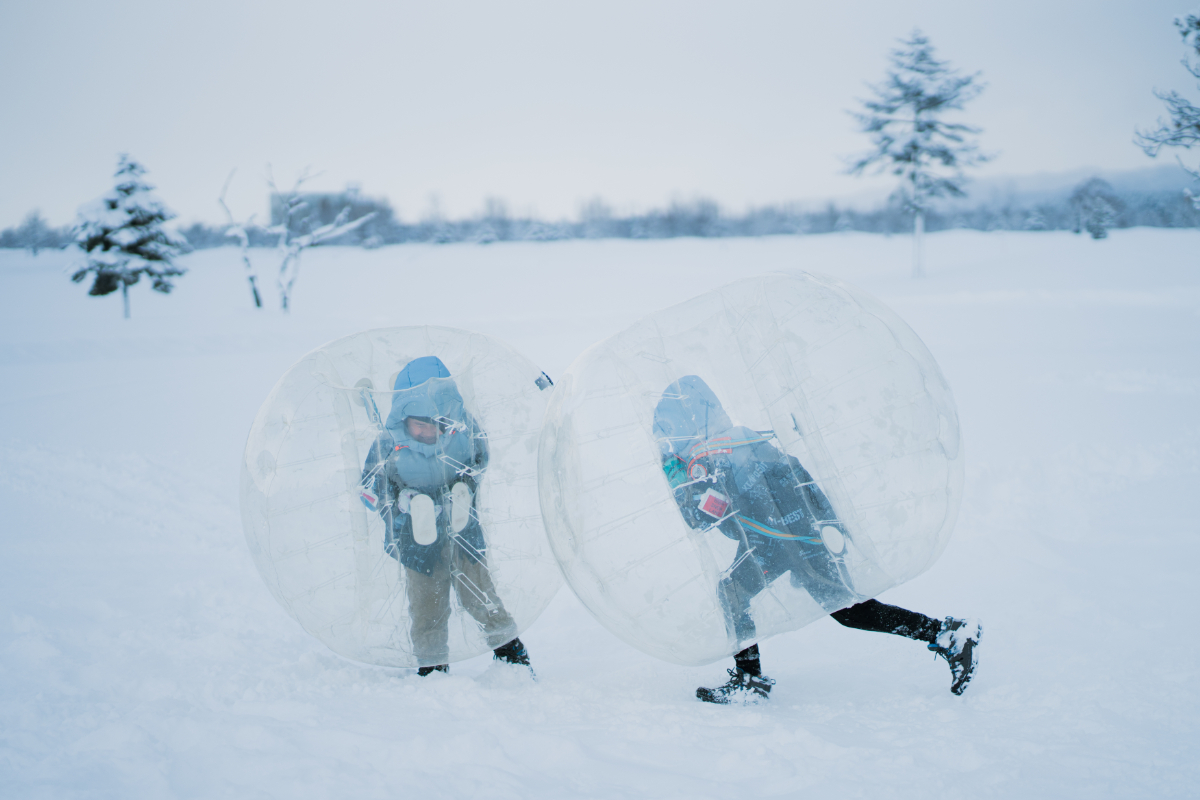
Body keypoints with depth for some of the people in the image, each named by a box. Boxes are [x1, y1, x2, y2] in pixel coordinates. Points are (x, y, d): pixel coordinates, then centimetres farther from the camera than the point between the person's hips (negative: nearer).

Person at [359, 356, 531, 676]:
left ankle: (508, 645, 25)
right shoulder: (389, 444, -19)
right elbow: (370, 488, -7)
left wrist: (465, 487, -9)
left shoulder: (464, 428, -14)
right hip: (417, 535, -1)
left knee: (478, 592, 6)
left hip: (463, 528, 1)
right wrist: (405, 500, -21)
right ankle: (431, 665, 21)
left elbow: (480, 460, 7)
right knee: (426, 603, 5)